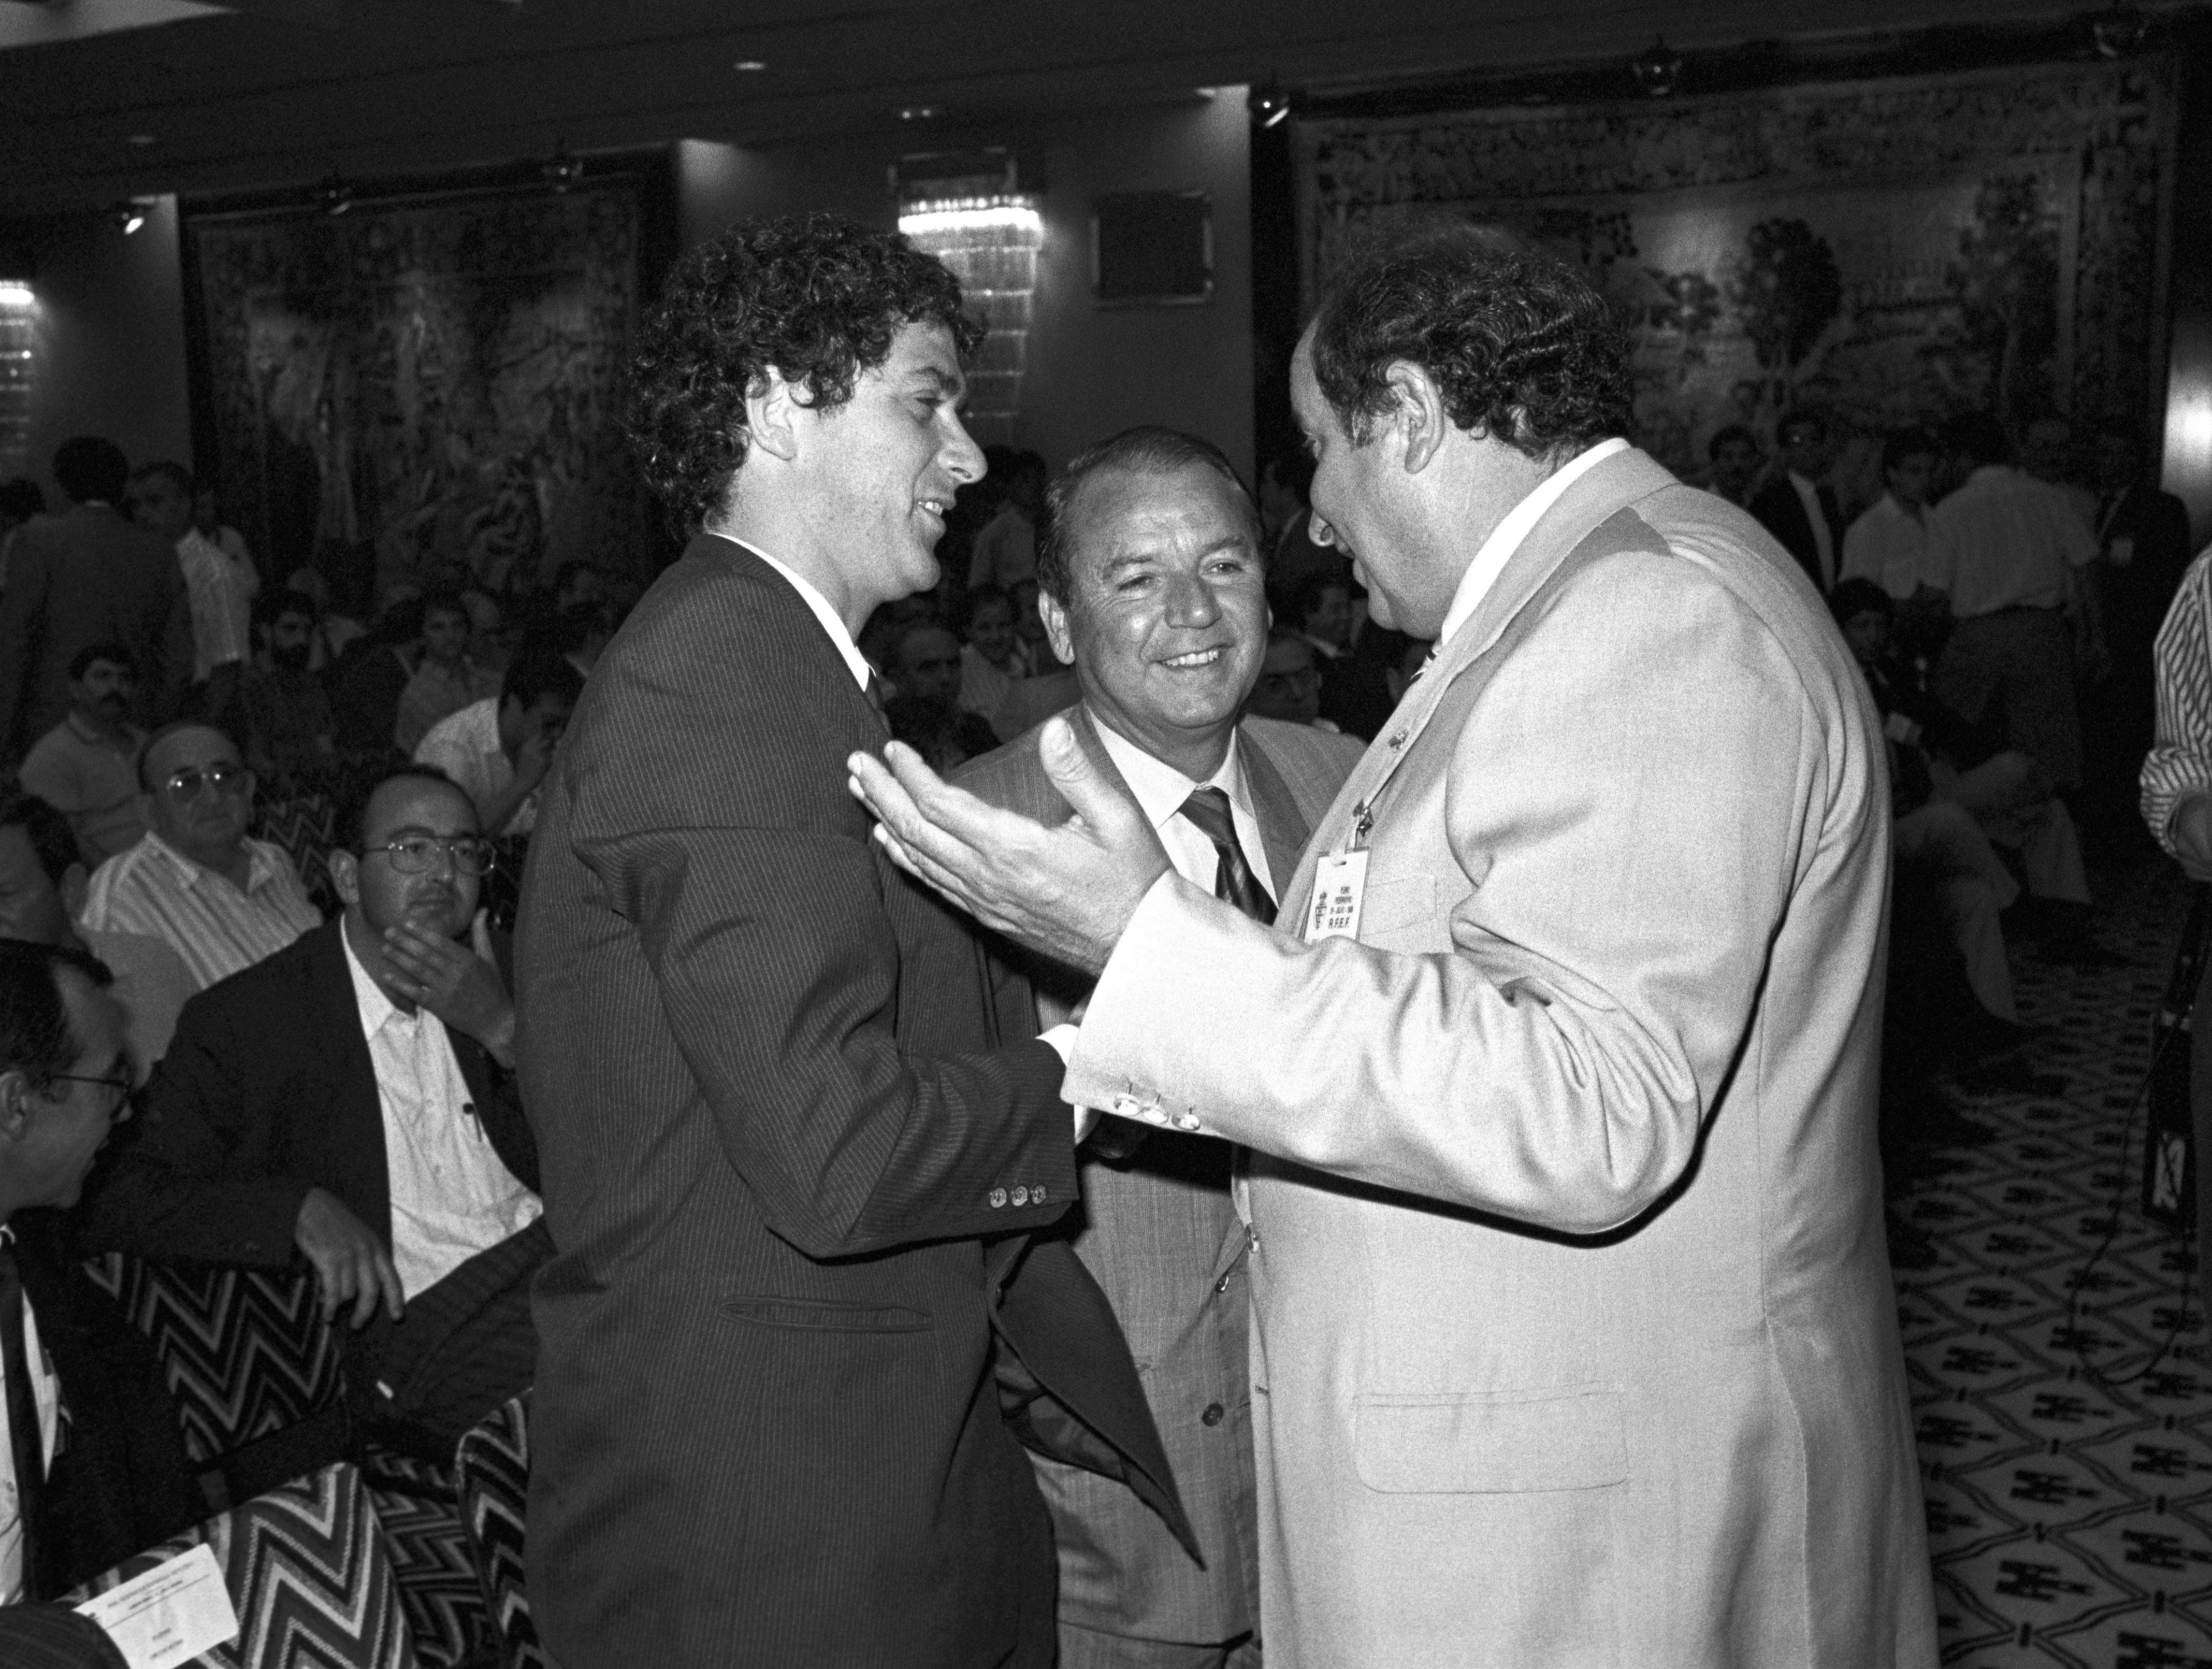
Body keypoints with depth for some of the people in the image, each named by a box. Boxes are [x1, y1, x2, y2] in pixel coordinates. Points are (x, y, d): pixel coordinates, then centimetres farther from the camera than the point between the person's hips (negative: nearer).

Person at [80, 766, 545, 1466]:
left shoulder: (487, 975, 14)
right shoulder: (241, 1020, 0)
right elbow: (120, 1205, -5)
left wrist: (503, 1030, -7)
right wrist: (302, 1208, -21)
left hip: (552, 1252, 6)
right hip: (415, 1322, -5)